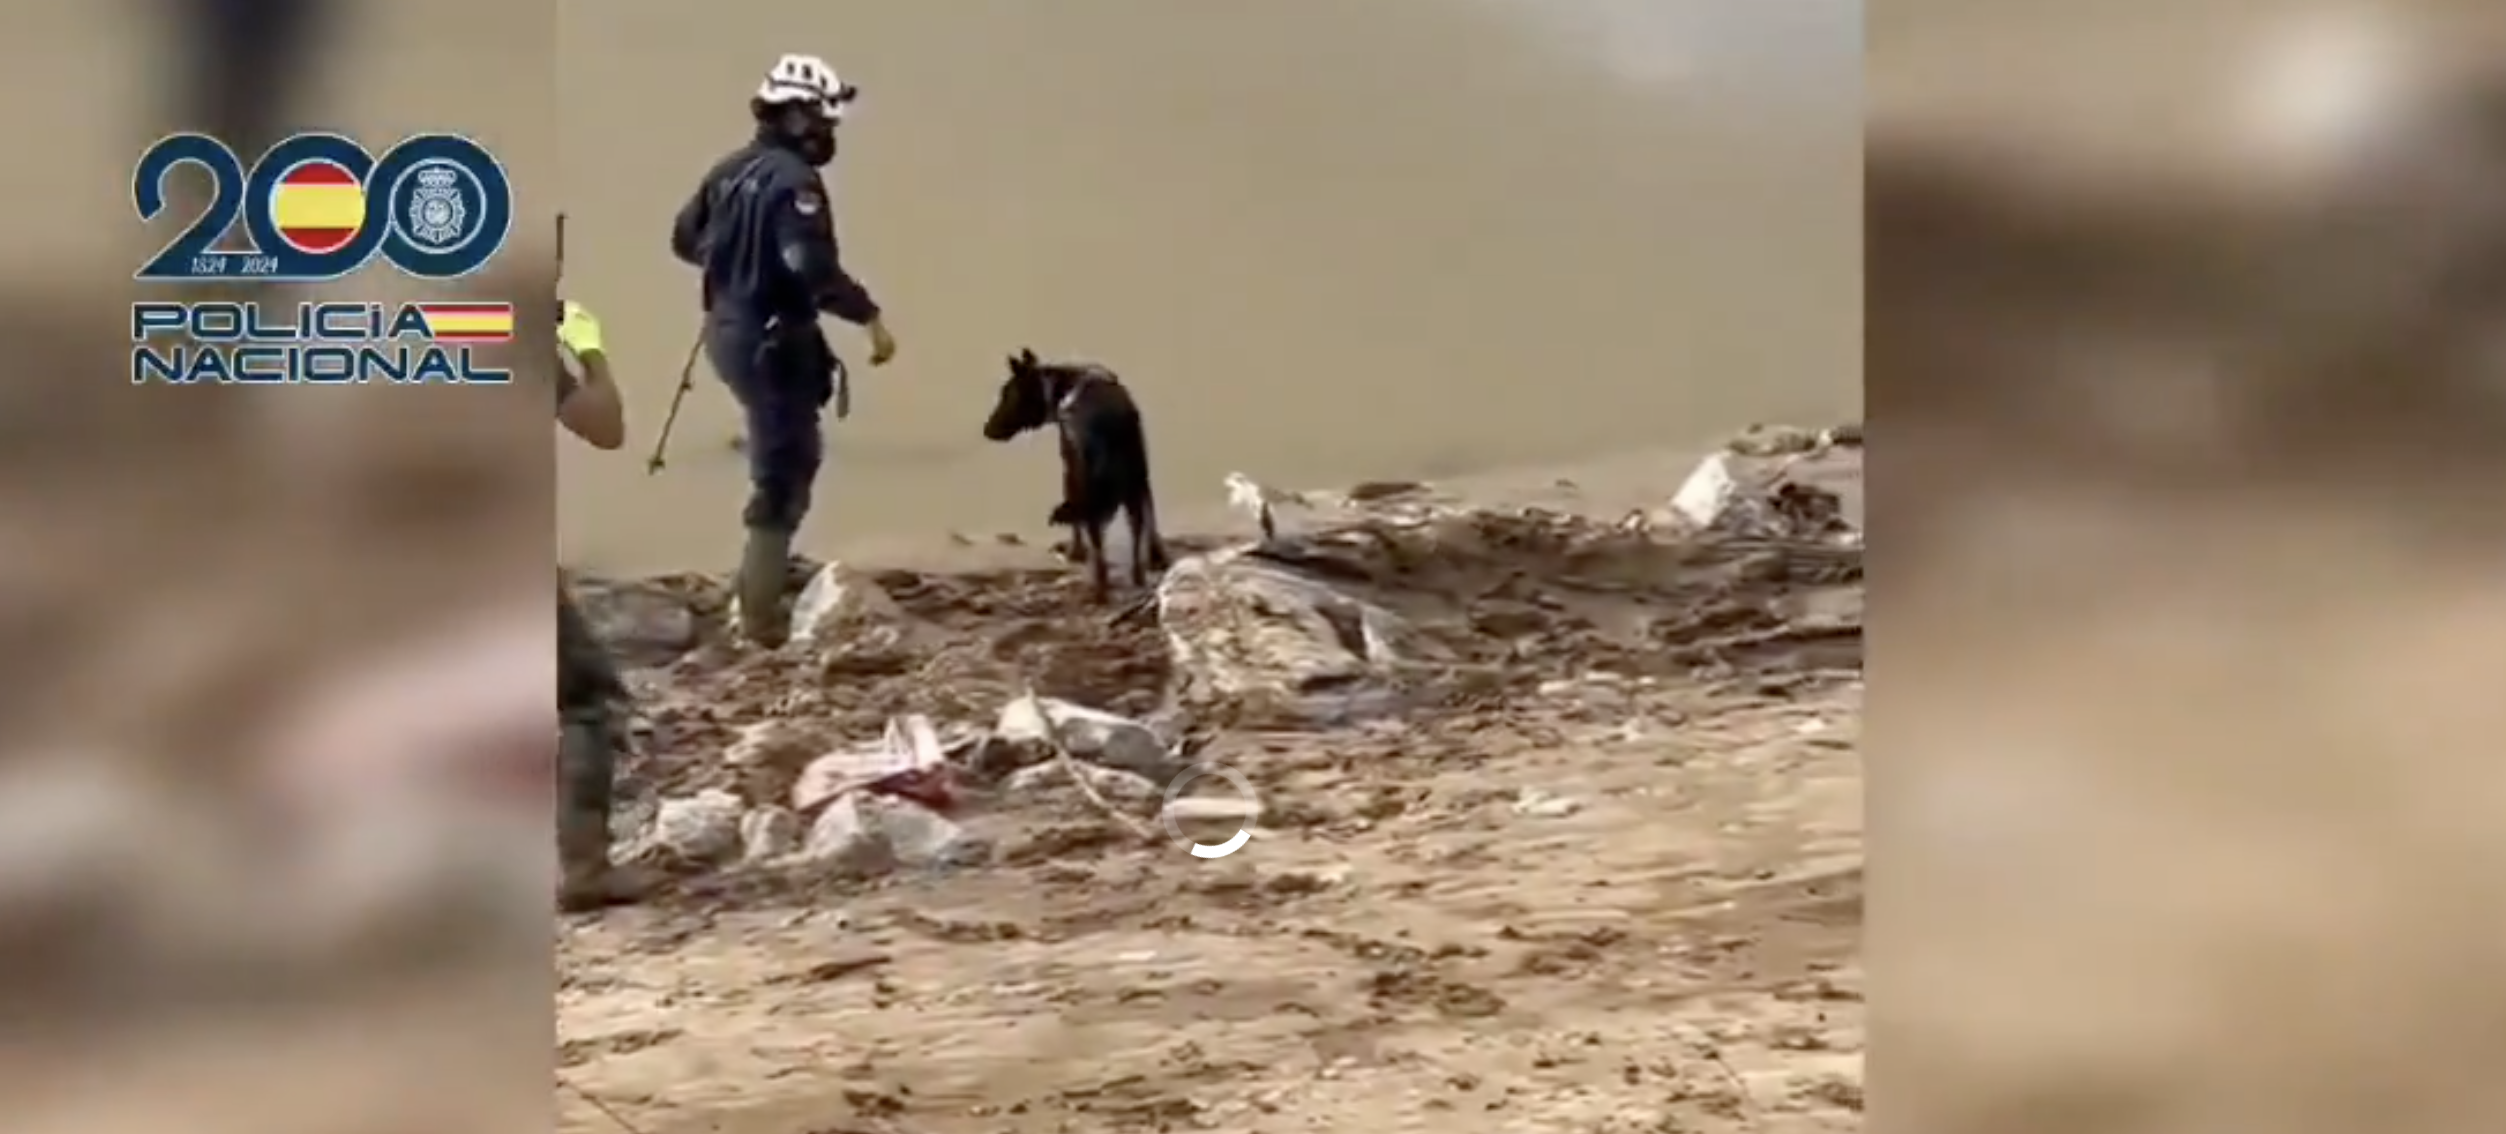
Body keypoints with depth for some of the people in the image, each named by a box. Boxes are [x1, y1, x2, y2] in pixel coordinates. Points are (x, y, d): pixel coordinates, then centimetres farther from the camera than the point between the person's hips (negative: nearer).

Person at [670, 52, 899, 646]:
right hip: (773, 340, -9)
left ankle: (761, 575, 29)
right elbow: (813, 265, -30)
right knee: (782, 476, -2)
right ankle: (760, 613, 1)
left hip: (729, 330, 10)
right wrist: (871, 316, -26)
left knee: (789, 454, 25)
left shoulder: (731, 169, 9)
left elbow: (685, 239, 19)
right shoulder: (793, 180, -19)